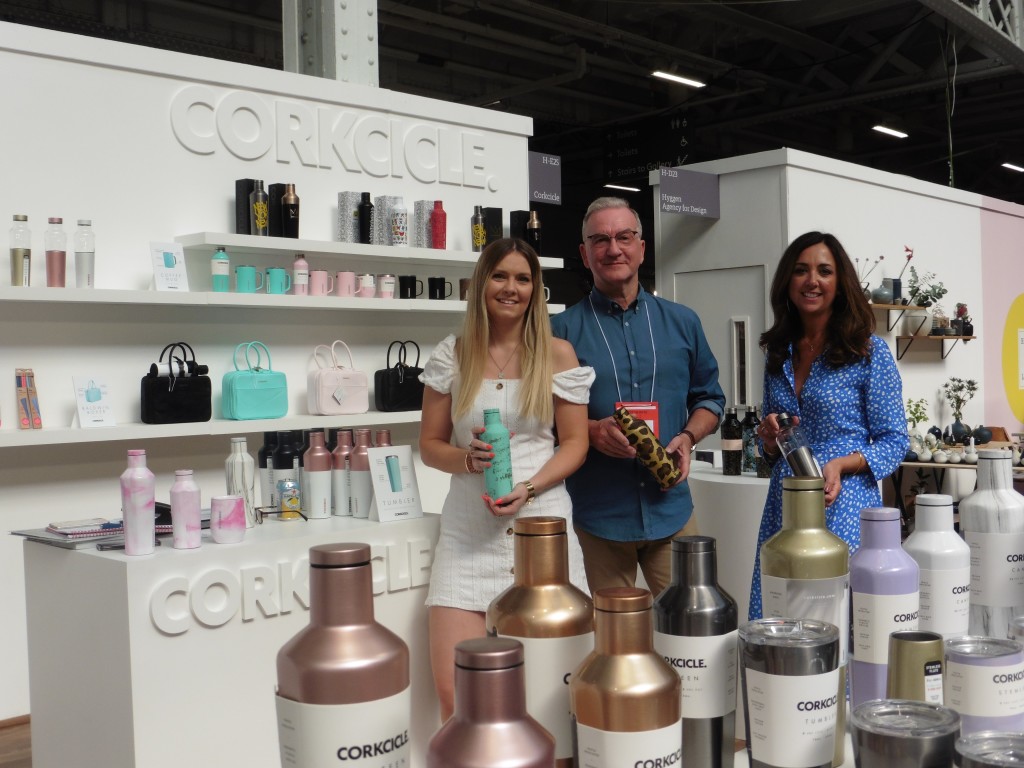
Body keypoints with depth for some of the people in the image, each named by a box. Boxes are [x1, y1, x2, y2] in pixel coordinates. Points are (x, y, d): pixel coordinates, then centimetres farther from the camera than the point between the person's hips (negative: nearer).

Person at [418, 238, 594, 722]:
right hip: (468, 531, 1)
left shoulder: (558, 355, 3)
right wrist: (467, 459, -11)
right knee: (453, 689, -6)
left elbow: (574, 443, 4)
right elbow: (430, 445, 10)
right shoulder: (451, 356, 7)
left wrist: (528, 489, -12)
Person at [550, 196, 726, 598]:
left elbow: (708, 397, 16)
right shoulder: (563, 330, 1)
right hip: (595, 516, -2)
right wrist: (591, 430, -17)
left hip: (670, 509, 2)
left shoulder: (682, 322, 10)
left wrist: (688, 437, -3)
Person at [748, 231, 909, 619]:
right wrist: (770, 438, -4)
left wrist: (840, 465, -19)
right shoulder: (778, 353, 10)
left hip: (843, 506, -5)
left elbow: (894, 441, -4)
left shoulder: (869, 351, -5)